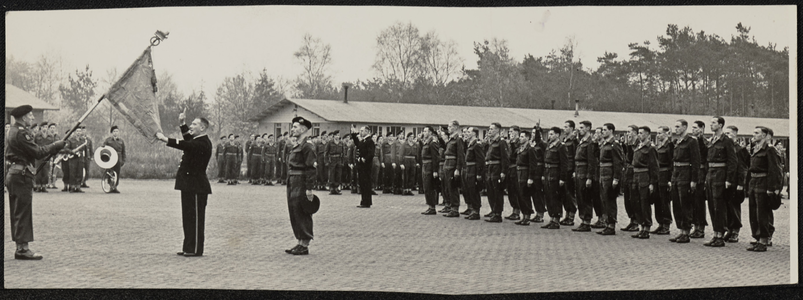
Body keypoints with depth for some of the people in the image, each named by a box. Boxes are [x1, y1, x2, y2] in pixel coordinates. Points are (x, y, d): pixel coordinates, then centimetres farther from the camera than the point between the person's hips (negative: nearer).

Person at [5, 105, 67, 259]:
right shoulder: (20, 134, -16)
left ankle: (20, 247, 15)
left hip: (12, 174, 10)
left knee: (17, 213, 11)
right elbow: (38, 152, -18)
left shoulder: (11, 132, 16)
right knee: (23, 212, -8)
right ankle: (23, 248, -7)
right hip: (21, 175, -10)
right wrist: (57, 145, -10)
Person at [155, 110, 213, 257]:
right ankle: (189, 247, 21)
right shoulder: (196, 140, 14)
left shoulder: (203, 143, -16)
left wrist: (166, 140, -38)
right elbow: (188, 140, 34)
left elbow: (187, 145, -31)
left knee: (195, 217, -4)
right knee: (188, 217, 14)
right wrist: (182, 124, 22)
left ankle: (195, 249, 1)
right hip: (189, 185, 10)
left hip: (196, 187, -10)